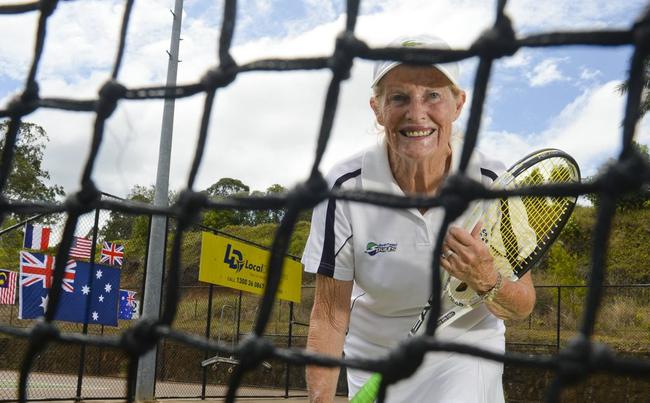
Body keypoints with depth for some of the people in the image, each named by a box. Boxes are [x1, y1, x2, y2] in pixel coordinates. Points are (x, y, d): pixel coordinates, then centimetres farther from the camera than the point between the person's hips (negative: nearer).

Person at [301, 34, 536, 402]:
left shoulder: (493, 183, -20)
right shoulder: (345, 188, -21)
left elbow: (522, 308, -11)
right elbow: (329, 316, -14)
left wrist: (486, 281, -33)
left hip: (465, 352, 0)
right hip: (373, 355, 1)